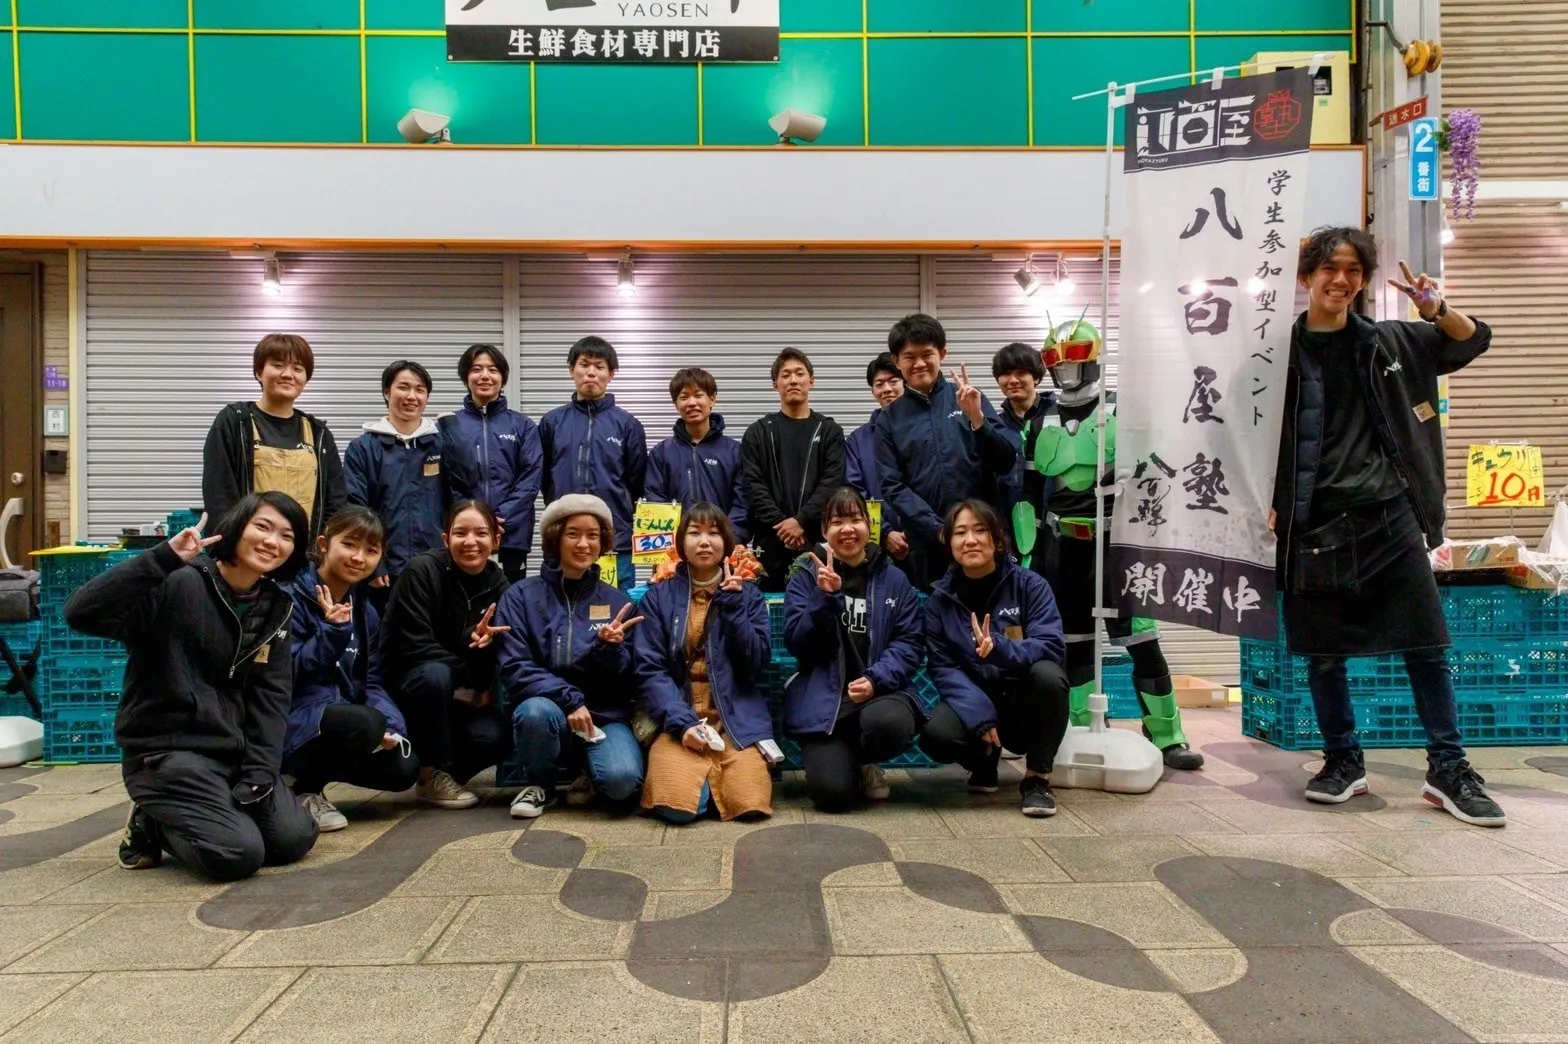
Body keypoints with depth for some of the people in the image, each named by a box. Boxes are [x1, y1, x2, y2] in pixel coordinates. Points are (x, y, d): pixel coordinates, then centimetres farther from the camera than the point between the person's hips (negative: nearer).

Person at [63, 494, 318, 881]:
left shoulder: (275, 609, 6)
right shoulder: (177, 585, -13)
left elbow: (271, 698, 2)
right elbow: (80, 613, -28)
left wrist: (260, 771, -9)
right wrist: (163, 558, -34)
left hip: (236, 749, 6)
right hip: (166, 749, -6)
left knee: (294, 839, -7)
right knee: (239, 854, -20)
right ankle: (151, 825, 10)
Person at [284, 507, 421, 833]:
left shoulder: (366, 612, 10)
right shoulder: (292, 598, -12)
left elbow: (370, 682, 8)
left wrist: (390, 724, -9)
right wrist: (332, 631, -29)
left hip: (346, 718, 7)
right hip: (295, 720, -7)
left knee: (404, 769, -9)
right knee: (366, 723, -33)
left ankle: (317, 768, 14)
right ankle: (305, 790, -5)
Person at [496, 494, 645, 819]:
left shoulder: (616, 601, 4)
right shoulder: (521, 596, -1)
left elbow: (628, 681, 2)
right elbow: (515, 669, -7)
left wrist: (610, 648, -19)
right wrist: (570, 700, -19)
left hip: (606, 715, 0)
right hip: (548, 707, 0)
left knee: (622, 780, -29)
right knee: (537, 711, -35)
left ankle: (590, 774, 9)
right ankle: (539, 783, -2)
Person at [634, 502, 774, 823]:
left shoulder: (748, 594, 10)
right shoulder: (659, 596, 6)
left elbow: (756, 664, 0)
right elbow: (649, 670, -3)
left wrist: (732, 606, -9)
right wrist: (682, 723, -17)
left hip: (738, 719, 1)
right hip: (678, 719, -1)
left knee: (750, 803, -22)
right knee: (675, 805, -26)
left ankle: (717, 774, 10)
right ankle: (704, 775, 7)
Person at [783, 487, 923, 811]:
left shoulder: (894, 579, 8)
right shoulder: (807, 575, 6)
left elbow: (910, 642, 1)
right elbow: (797, 643, -4)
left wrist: (876, 678, -15)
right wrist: (825, 597, -18)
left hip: (880, 690, 2)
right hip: (824, 694, -1)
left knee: (888, 724, -36)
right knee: (831, 792, -22)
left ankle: (864, 763, 4)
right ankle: (840, 758, 18)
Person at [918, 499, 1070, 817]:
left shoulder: (1030, 585, -7)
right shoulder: (940, 598, -2)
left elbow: (1052, 646, -19)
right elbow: (941, 666, -8)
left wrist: (999, 648, -39)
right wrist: (979, 715, -24)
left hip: (1025, 703, -1)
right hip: (973, 702, 1)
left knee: (1048, 674, -34)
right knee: (935, 735, -30)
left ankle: (1036, 778, -11)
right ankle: (984, 760, 9)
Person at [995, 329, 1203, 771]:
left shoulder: (1121, 411, -1)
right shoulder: (1038, 422, 9)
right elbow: (1027, 491, 11)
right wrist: (1028, 550, 8)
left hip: (1113, 540, -3)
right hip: (1061, 543, 4)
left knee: (1142, 639, -5)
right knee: (1073, 643, 9)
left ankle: (1166, 737, 7)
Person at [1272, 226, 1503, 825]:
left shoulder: (1388, 343, 8)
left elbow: (1473, 342, 18)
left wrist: (1437, 311, -2)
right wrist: (1272, 503, -6)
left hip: (1389, 514, 2)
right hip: (1316, 523, -2)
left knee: (1427, 644, 3)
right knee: (1322, 653, 5)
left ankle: (1448, 769, 16)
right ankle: (1343, 762, 21)